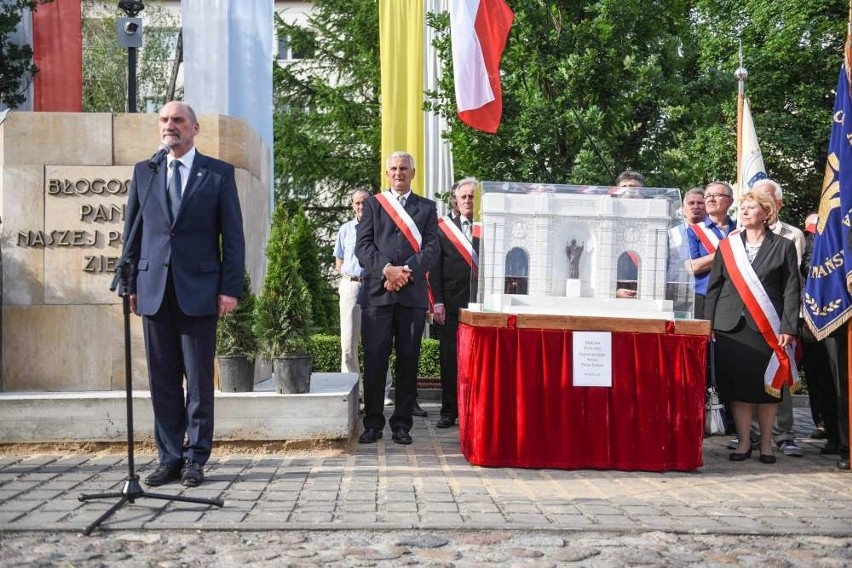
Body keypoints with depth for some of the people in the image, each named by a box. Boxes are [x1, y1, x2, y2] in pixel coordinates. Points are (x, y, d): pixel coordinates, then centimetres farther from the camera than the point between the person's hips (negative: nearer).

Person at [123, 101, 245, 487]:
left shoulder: (219, 173, 3)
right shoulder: (143, 172, 12)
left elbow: (233, 235, 0)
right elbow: (132, 233, 13)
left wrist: (231, 288, -7)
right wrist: (131, 283, 6)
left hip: (199, 291, -3)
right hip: (154, 291, 3)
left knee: (199, 380, 3)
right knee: (163, 381, 6)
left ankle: (196, 458, 13)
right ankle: (169, 458, 15)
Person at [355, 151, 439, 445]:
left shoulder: (427, 207, 14)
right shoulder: (373, 204, 13)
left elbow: (432, 247, 3)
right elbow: (363, 246, 3)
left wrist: (407, 272, -13)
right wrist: (387, 269, -13)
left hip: (413, 293, 1)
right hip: (377, 291, 0)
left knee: (409, 360, 3)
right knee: (374, 360, -1)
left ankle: (402, 424, 10)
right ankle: (373, 423, 7)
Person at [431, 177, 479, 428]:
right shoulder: (444, 228, 8)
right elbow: (436, 268, 5)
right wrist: (438, 302, -3)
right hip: (452, 304, 1)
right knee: (450, 359, 3)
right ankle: (449, 411, 11)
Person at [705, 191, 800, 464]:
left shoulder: (783, 247, 5)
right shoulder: (726, 246, 11)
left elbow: (791, 290, 1)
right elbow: (714, 287, 11)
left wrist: (788, 328, -7)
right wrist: (709, 324, 3)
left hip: (767, 328, -2)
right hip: (731, 326, 2)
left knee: (767, 385, 3)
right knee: (737, 385, 1)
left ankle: (766, 443, 15)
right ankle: (743, 442, 13)